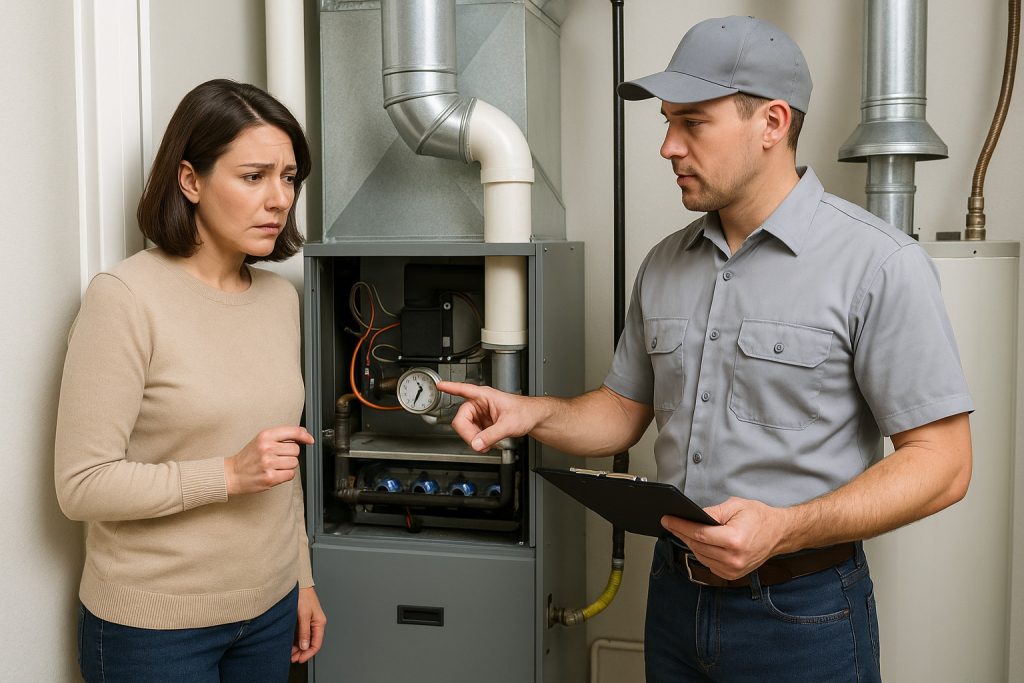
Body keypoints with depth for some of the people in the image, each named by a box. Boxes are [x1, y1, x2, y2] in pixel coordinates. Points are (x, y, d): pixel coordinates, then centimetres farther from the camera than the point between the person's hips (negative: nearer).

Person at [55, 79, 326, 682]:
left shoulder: (281, 297, 3)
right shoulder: (125, 297, -16)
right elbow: (82, 485, -17)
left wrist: (302, 578, 15)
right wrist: (229, 475, -24)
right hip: (153, 629, -5)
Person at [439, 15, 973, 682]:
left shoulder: (879, 263, -14)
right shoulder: (665, 265, 5)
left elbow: (941, 461, -15)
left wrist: (783, 528, -26)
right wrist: (535, 414, -6)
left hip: (800, 612, -5)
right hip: (676, 595, 6)